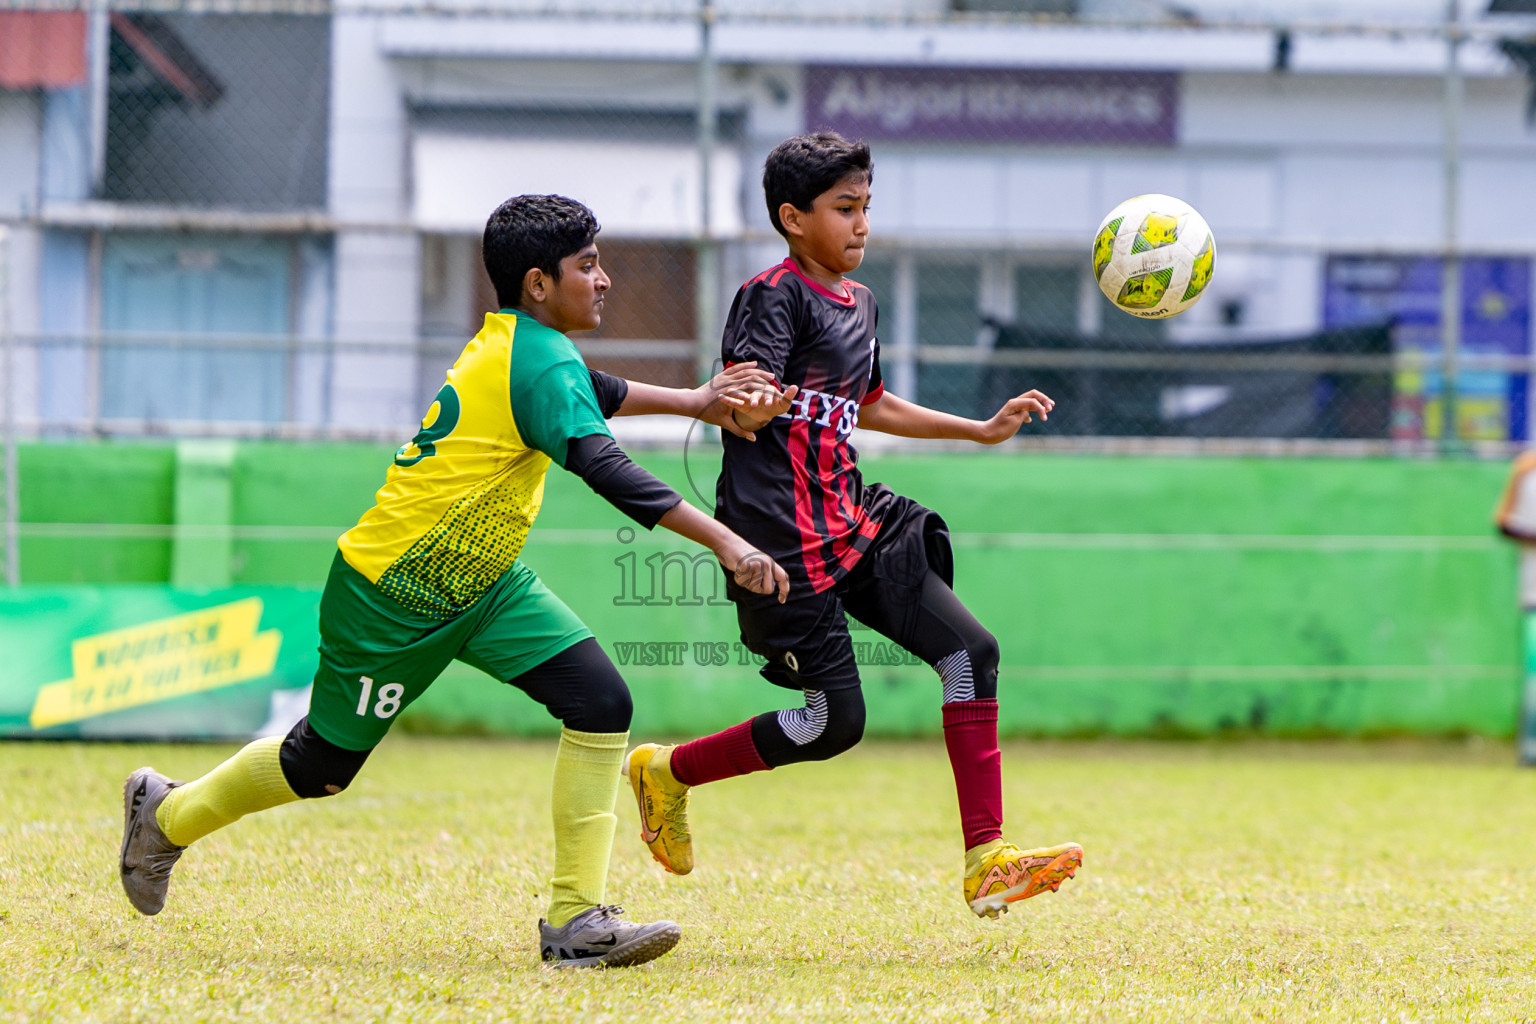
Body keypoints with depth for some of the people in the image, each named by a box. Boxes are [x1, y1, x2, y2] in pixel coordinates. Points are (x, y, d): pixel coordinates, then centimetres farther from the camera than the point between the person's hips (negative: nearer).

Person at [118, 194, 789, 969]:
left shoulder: (516, 338, 3)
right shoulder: (539, 362, -24)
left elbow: (590, 393, 28)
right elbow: (603, 467, -37)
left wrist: (690, 402, 25)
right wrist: (720, 539, -42)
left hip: (482, 585, 9)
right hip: (390, 595, -9)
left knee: (601, 705, -10)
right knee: (323, 764, 9)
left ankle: (575, 919, -10)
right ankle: (168, 814, 36)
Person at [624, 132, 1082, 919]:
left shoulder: (859, 305, 17)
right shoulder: (774, 295, -10)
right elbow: (744, 402, -22)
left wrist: (982, 430, 35)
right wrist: (755, 407, -47)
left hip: (853, 524, 9)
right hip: (782, 536, -9)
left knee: (969, 650, -4)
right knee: (835, 720, -9)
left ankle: (986, 861, -4)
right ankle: (666, 772, 13)